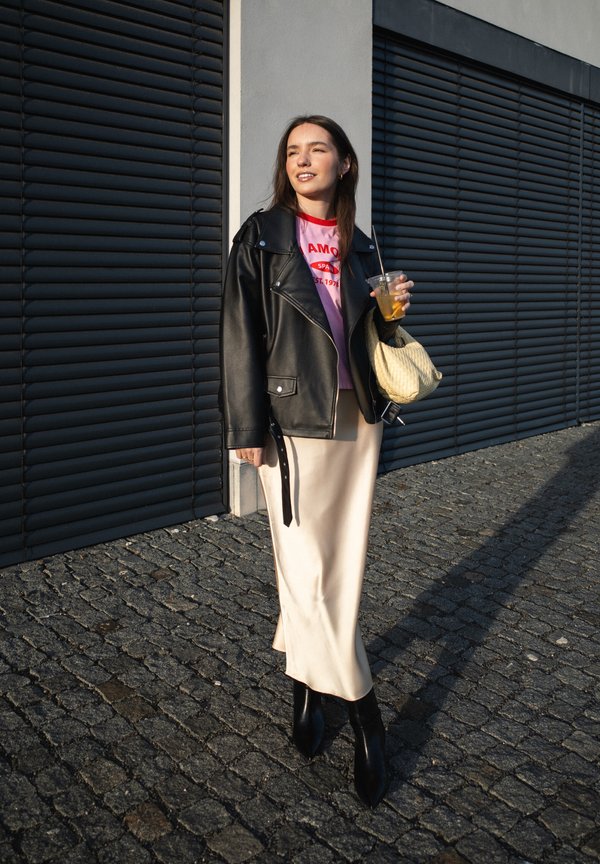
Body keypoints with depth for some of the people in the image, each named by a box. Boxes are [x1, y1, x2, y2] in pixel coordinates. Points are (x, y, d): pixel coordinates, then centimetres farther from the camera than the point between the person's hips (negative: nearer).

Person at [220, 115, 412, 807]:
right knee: (307, 568, -3)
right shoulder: (261, 237, 0)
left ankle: (306, 677, 26)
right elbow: (241, 335, -4)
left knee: (344, 562, 7)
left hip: (357, 420, 5)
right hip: (294, 422, -4)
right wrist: (247, 428, -10)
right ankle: (362, 706, 11)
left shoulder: (358, 246, 12)